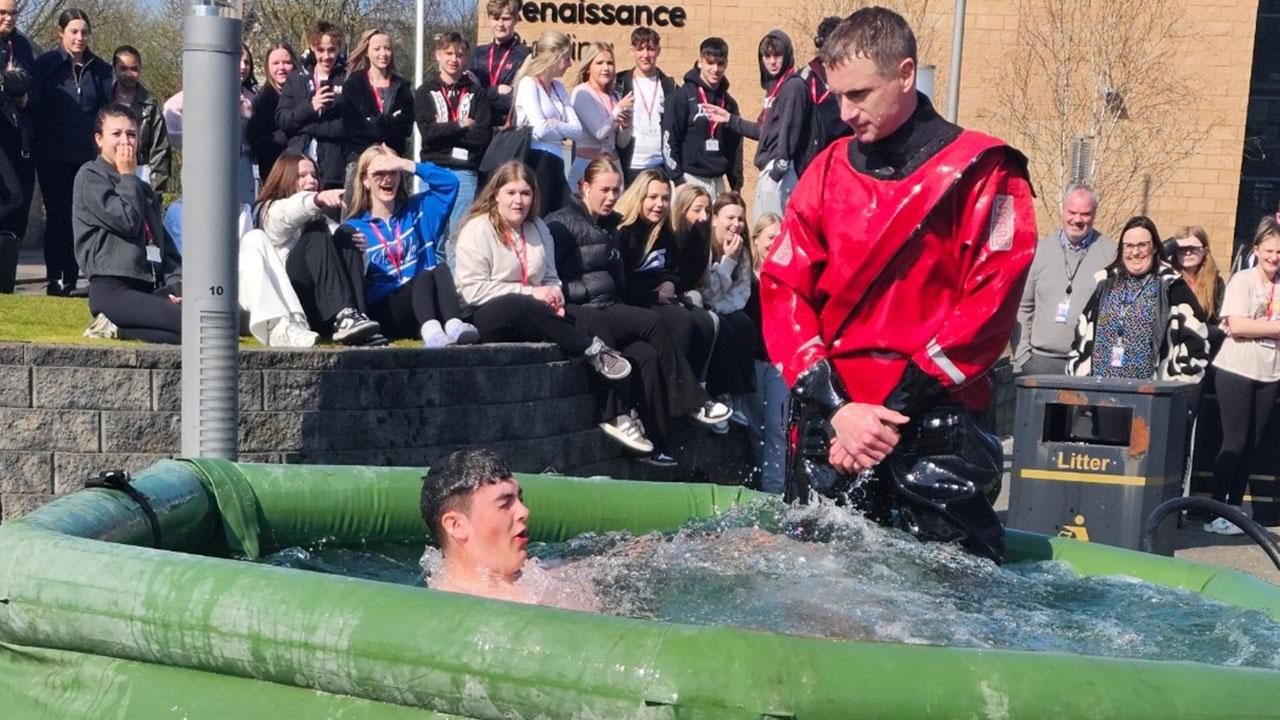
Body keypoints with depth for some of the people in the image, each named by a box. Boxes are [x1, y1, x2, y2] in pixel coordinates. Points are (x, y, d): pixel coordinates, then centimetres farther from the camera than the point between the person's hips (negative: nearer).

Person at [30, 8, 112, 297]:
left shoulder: (100, 69, 10)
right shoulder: (45, 64, 3)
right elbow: (34, 107, 0)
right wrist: (38, 145, -8)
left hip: (88, 157, 2)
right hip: (53, 157, -2)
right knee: (58, 216, -3)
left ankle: (71, 280, 10)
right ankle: (54, 280, 1)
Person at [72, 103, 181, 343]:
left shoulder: (143, 188, 27)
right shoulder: (90, 177, 4)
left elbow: (165, 245, 22)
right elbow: (128, 220, -11)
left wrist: (176, 285, 4)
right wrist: (128, 175, 4)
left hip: (150, 290, 7)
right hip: (112, 289, -7)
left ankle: (116, 329, -12)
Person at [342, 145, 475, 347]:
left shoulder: (417, 210, 21)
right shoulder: (355, 228, 12)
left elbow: (450, 183, 6)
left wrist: (405, 164, 2)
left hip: (426, 304, 3)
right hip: (383, 311, -3)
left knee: (441, 269, -29)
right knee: (424, 276, -33)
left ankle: (453, 325, -54)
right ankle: (430, 330, -62)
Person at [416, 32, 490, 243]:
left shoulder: (477, 93, 10)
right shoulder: (425, 92, 10)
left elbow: (484, 135, -4)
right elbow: (427, 131, -5)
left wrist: (444, 130, -7)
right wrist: (461, 126, -6)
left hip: (465, 171, 0)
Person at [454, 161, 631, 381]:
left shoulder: (539, 228, 16)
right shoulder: (476, 230, -5)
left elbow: (551, 278, 21)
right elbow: (473, 290, -14)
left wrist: (555, 300, -4)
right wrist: (530, 293, -14)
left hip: (532, 316, 6)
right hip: (487, 315, -6)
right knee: (518, 308, -38)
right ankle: (592, 349, -31)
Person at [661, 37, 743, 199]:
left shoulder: (729, 103, 14)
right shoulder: (681, 97, -2)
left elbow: (735, 147, 17)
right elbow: (669, 141, -7)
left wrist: (737, 184, 12)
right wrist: (678, 180, -12)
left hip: (718, 182, 5)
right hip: (689, 179, -5)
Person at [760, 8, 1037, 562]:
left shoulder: (981, 174, -2)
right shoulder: (827, 172, 9)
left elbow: (990, 304, -9)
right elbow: (782, 290, 3)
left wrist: (895, 413, -12)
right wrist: (834, 408, -10)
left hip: (935, 429, -3)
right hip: (829, 422, 4)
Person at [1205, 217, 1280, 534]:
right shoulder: (1242, 280, -4)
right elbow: (1236, 326, -15)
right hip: (1236, 369, -5)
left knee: (1253, 444, 8)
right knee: (1235, 442, -5)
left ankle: (1235, 509, 17)